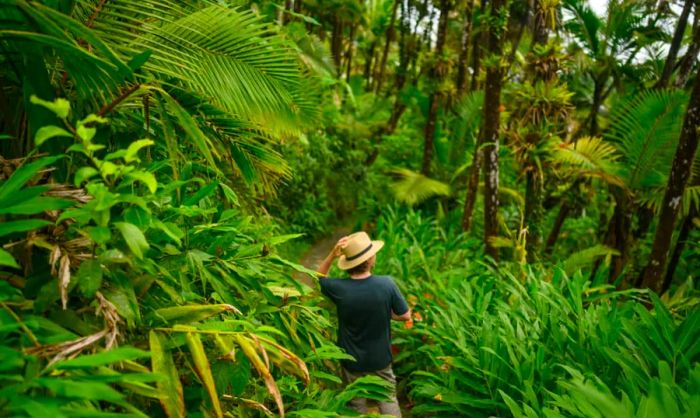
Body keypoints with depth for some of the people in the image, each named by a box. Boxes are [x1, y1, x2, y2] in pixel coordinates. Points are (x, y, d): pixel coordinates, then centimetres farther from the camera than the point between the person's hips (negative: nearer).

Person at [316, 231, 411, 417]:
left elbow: (319, 277, 0)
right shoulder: (386, 284, -23)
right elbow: (405, 315, -11)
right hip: (381, 359, 0)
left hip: (352, 361, 1)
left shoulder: (339, 288, -22)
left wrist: (332, 255, -15)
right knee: (389, 400, 21)